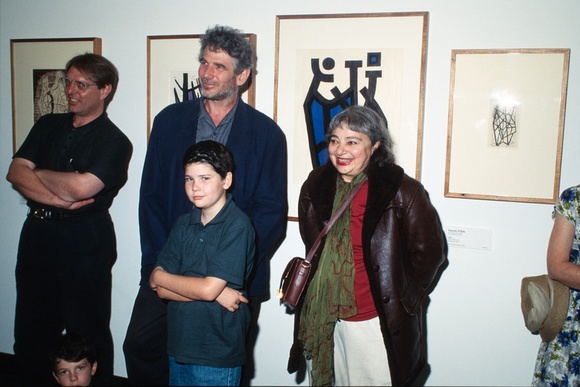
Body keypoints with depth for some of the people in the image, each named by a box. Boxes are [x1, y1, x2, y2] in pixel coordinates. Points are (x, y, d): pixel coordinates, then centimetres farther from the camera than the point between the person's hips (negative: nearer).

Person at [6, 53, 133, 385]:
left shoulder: (115, 142, -8)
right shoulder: (48, 125, 10)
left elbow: (80, 187, -21)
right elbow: (15, 173, -1)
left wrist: (39, 173, -4)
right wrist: (58, 199, -16)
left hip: (84, 241, -6)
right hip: (37, 233, 6)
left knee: (87, 330, 6)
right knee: (32, 327, 17)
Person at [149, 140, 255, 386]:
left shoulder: (238, 225, -15)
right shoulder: (184, 224, 3)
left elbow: (209, 288, -21)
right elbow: (162, 291, -3)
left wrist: (159, 276, -7)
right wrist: (216, 294, -16)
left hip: (218, 357, -5)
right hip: (179, 347, 5)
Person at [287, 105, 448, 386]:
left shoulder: (402, 192, -13)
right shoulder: (315, 186, 4)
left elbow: (430, 252, -6)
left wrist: (404, 300, 0)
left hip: (377, 324, -4)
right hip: (322, 321, 5)